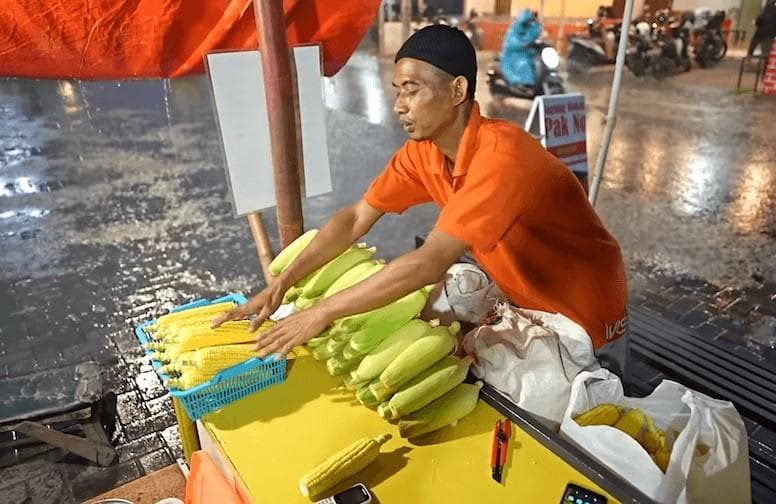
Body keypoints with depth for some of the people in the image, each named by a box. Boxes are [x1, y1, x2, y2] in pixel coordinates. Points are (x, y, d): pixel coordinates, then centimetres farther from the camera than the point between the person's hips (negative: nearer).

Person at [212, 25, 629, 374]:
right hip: (526, 300, 6)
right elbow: (355, 219, -8)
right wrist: (280, 284, -17)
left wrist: (322, 313, -35)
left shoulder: (500, 155, -34)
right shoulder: (422, 152, -9)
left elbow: (430, 263, -41)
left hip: (582, 311, -6)